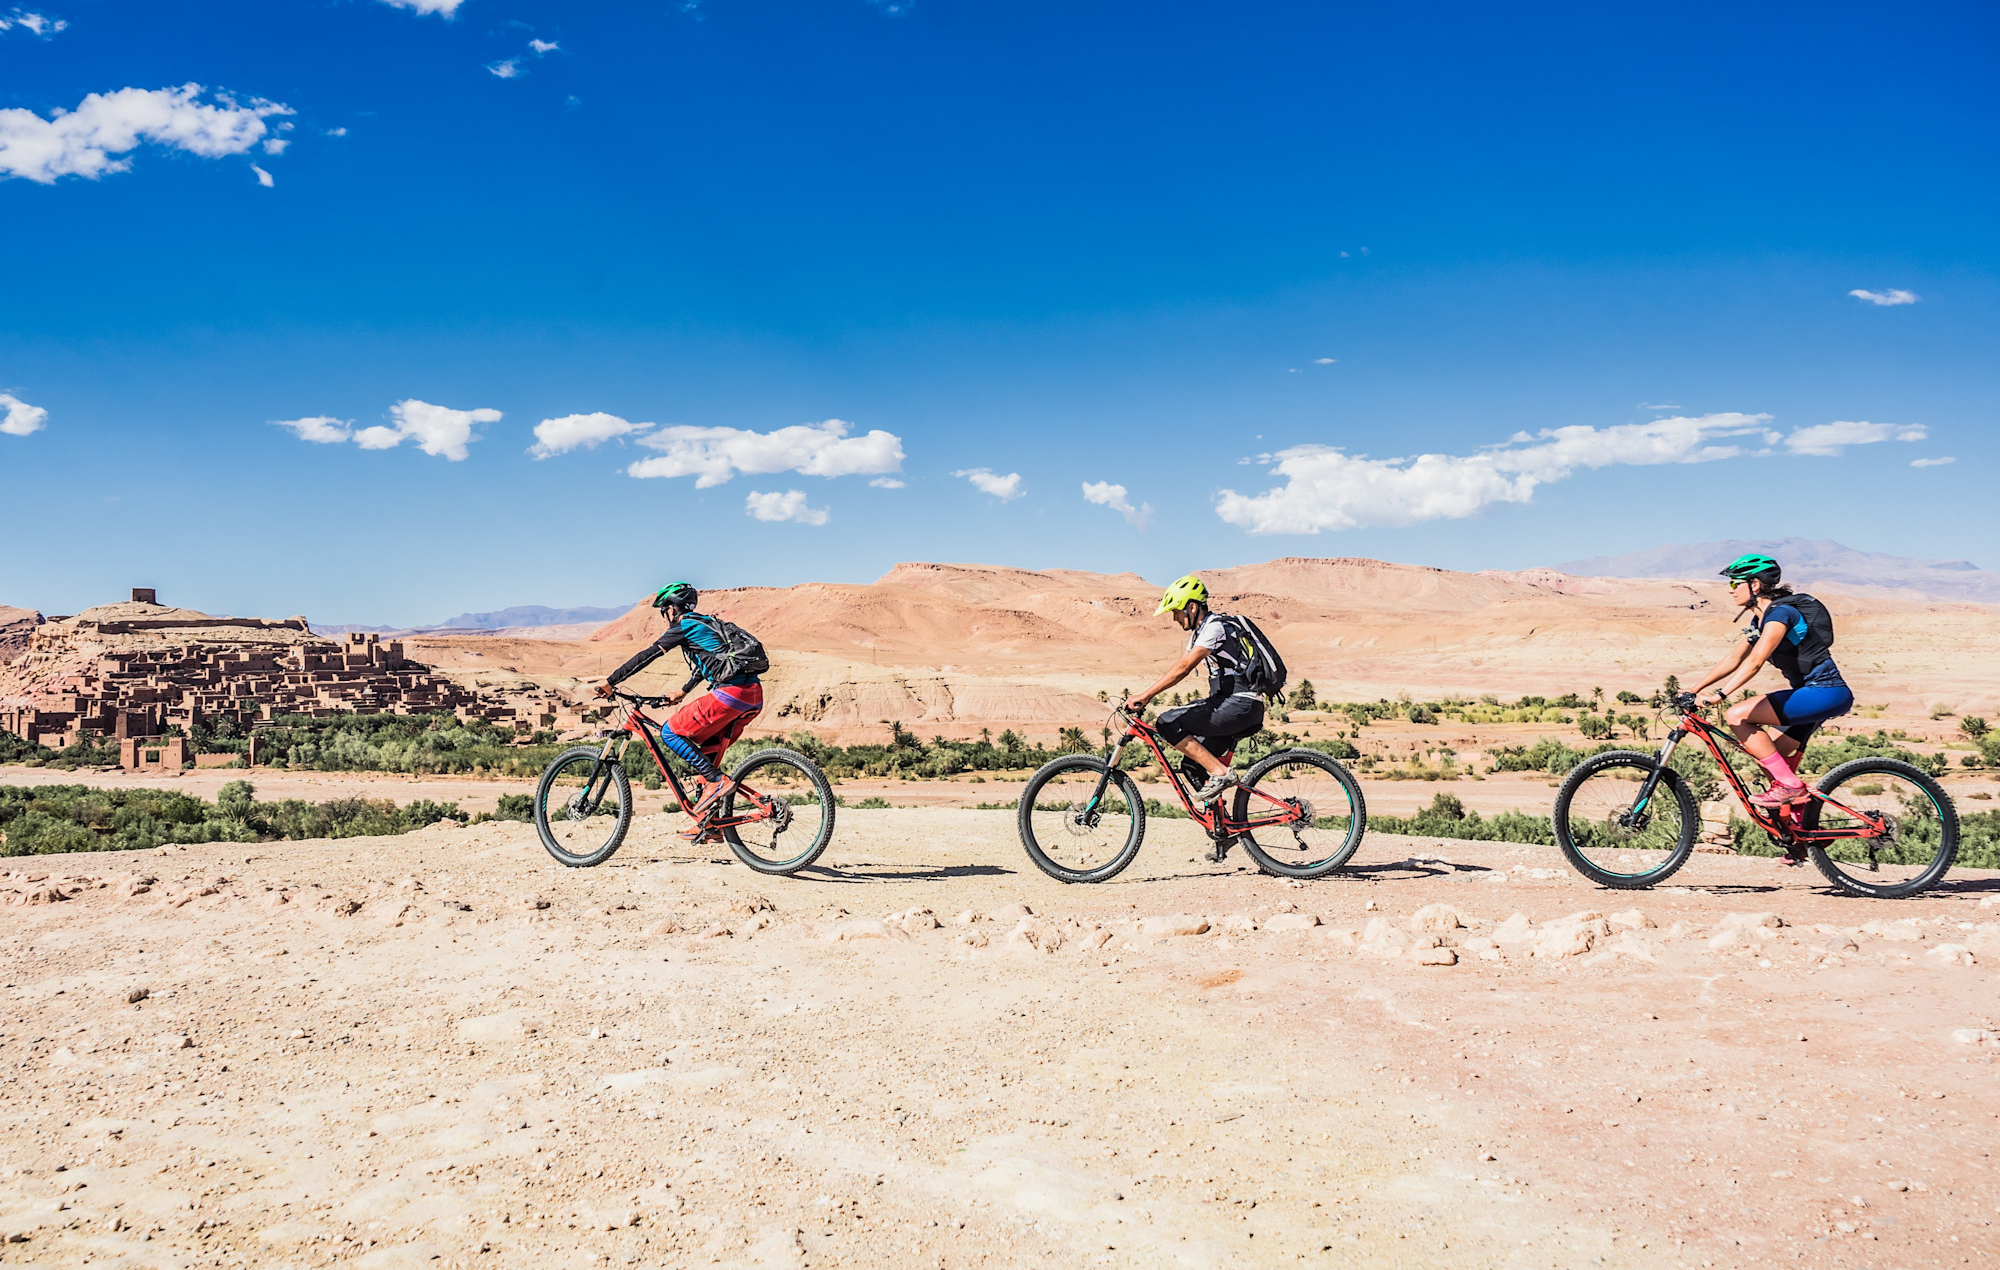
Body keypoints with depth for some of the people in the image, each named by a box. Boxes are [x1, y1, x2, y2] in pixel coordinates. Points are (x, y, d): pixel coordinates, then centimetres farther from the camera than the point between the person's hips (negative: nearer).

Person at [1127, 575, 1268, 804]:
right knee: (1193, 762, 10)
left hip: (1240, 705, -10)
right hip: (1240, 708, 10)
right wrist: (1145, 697, 10)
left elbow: (1183, 668, -23)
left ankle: (1220, 773, -14)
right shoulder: (1200, 631, 19)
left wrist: (1145, 696, -25)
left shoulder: (1214, 626, -13)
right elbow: (1182, 669, 19)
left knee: (1168, 724, -16)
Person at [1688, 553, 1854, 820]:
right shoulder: (1760, 618, 13)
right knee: (1770, 761, 10)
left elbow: (1754, 662, -29)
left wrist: (1719, 694, -37)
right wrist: (1693, 690, 11)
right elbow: (1734, 659, 16)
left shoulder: (1781, 613, -17)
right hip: (1810, 693, 10)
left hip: (1824, 693, -10)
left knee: (1737, 716, -18)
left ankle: (1791, 786, -13)